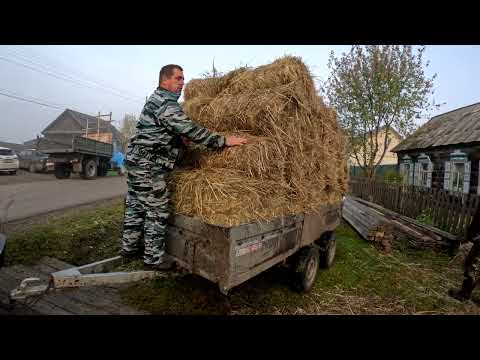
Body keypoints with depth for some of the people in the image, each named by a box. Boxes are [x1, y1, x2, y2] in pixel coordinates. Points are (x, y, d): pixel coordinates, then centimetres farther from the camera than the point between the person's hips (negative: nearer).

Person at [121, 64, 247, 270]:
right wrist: (223, 141, -19)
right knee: (157, 210, -2)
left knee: (135, 207, 17)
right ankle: (154, 258, 11)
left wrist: (180, 139, 13)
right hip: (149, 165, -10)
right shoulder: (166, 103, -15)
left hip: (135, 160, 10)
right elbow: (190, 129, -22)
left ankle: (129, 248, 31)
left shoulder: (157, 99, 18)